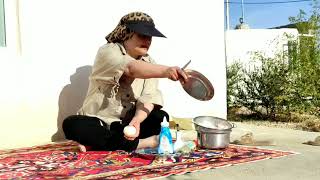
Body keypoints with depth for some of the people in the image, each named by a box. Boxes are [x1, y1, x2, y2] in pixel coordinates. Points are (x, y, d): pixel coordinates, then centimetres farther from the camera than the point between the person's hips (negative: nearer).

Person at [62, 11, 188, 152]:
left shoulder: (149, 63, 2)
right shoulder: (108, 51, -13)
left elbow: (148, 98, -13)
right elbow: (131, 68, -35)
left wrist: (136, 120, -34)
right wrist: (165, 71, -52)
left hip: (127, 124, 4)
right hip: (99, 123, -3)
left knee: (161, 118, -22)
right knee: (72, 125, -32)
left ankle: (99, 143, -21)